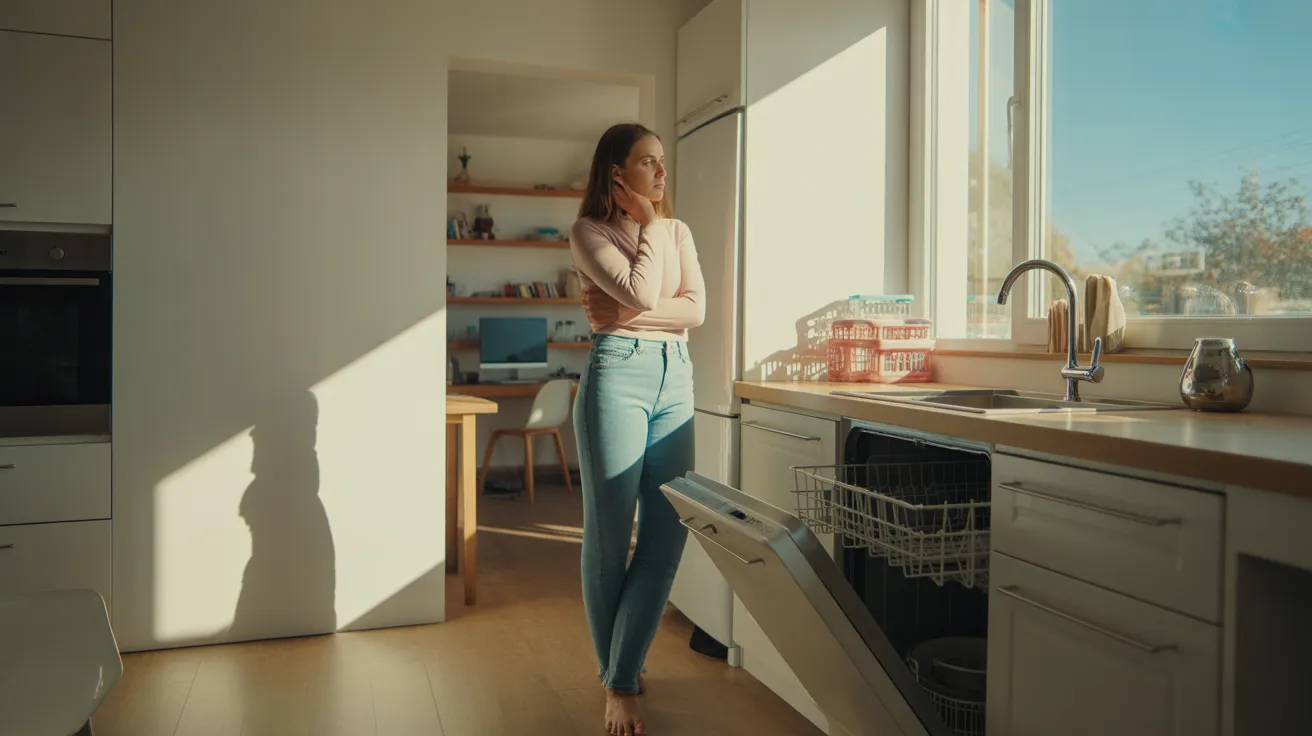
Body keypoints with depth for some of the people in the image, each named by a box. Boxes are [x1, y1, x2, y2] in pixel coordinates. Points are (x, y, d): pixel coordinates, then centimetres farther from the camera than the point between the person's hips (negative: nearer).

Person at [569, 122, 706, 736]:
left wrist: (626, 314, -9)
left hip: (675, 377, 5)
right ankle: (616, 678, 18)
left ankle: (620, 677, 13)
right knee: (610, 536, -1)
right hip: (618, 374, -5)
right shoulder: (589, 232, 2)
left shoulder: (677, 231, 16)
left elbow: (695, 309, 2)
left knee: (668, 532, -1)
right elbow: (643, 293, -14)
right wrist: (647, 224, -1)